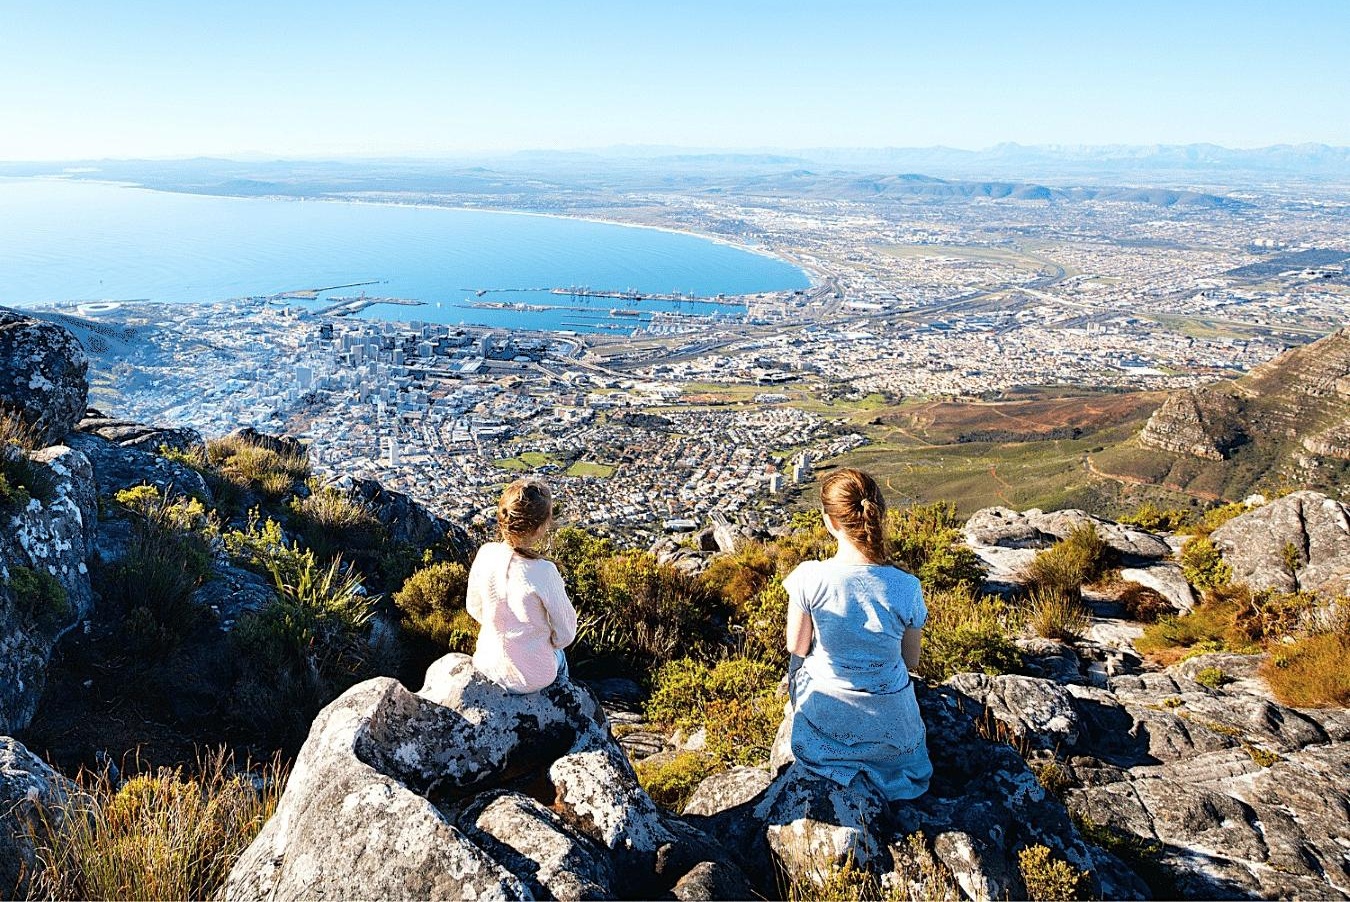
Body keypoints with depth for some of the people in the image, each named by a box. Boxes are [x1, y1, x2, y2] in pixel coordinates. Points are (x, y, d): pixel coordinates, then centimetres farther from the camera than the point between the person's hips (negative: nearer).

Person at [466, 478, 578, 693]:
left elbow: (475, 608, 0)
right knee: (559, 656, 32)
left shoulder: (485, 554, -17)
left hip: (487, 664, 4)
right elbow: (565, 635, -17)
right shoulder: (544, 573, -31)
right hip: (530, 678, -4)